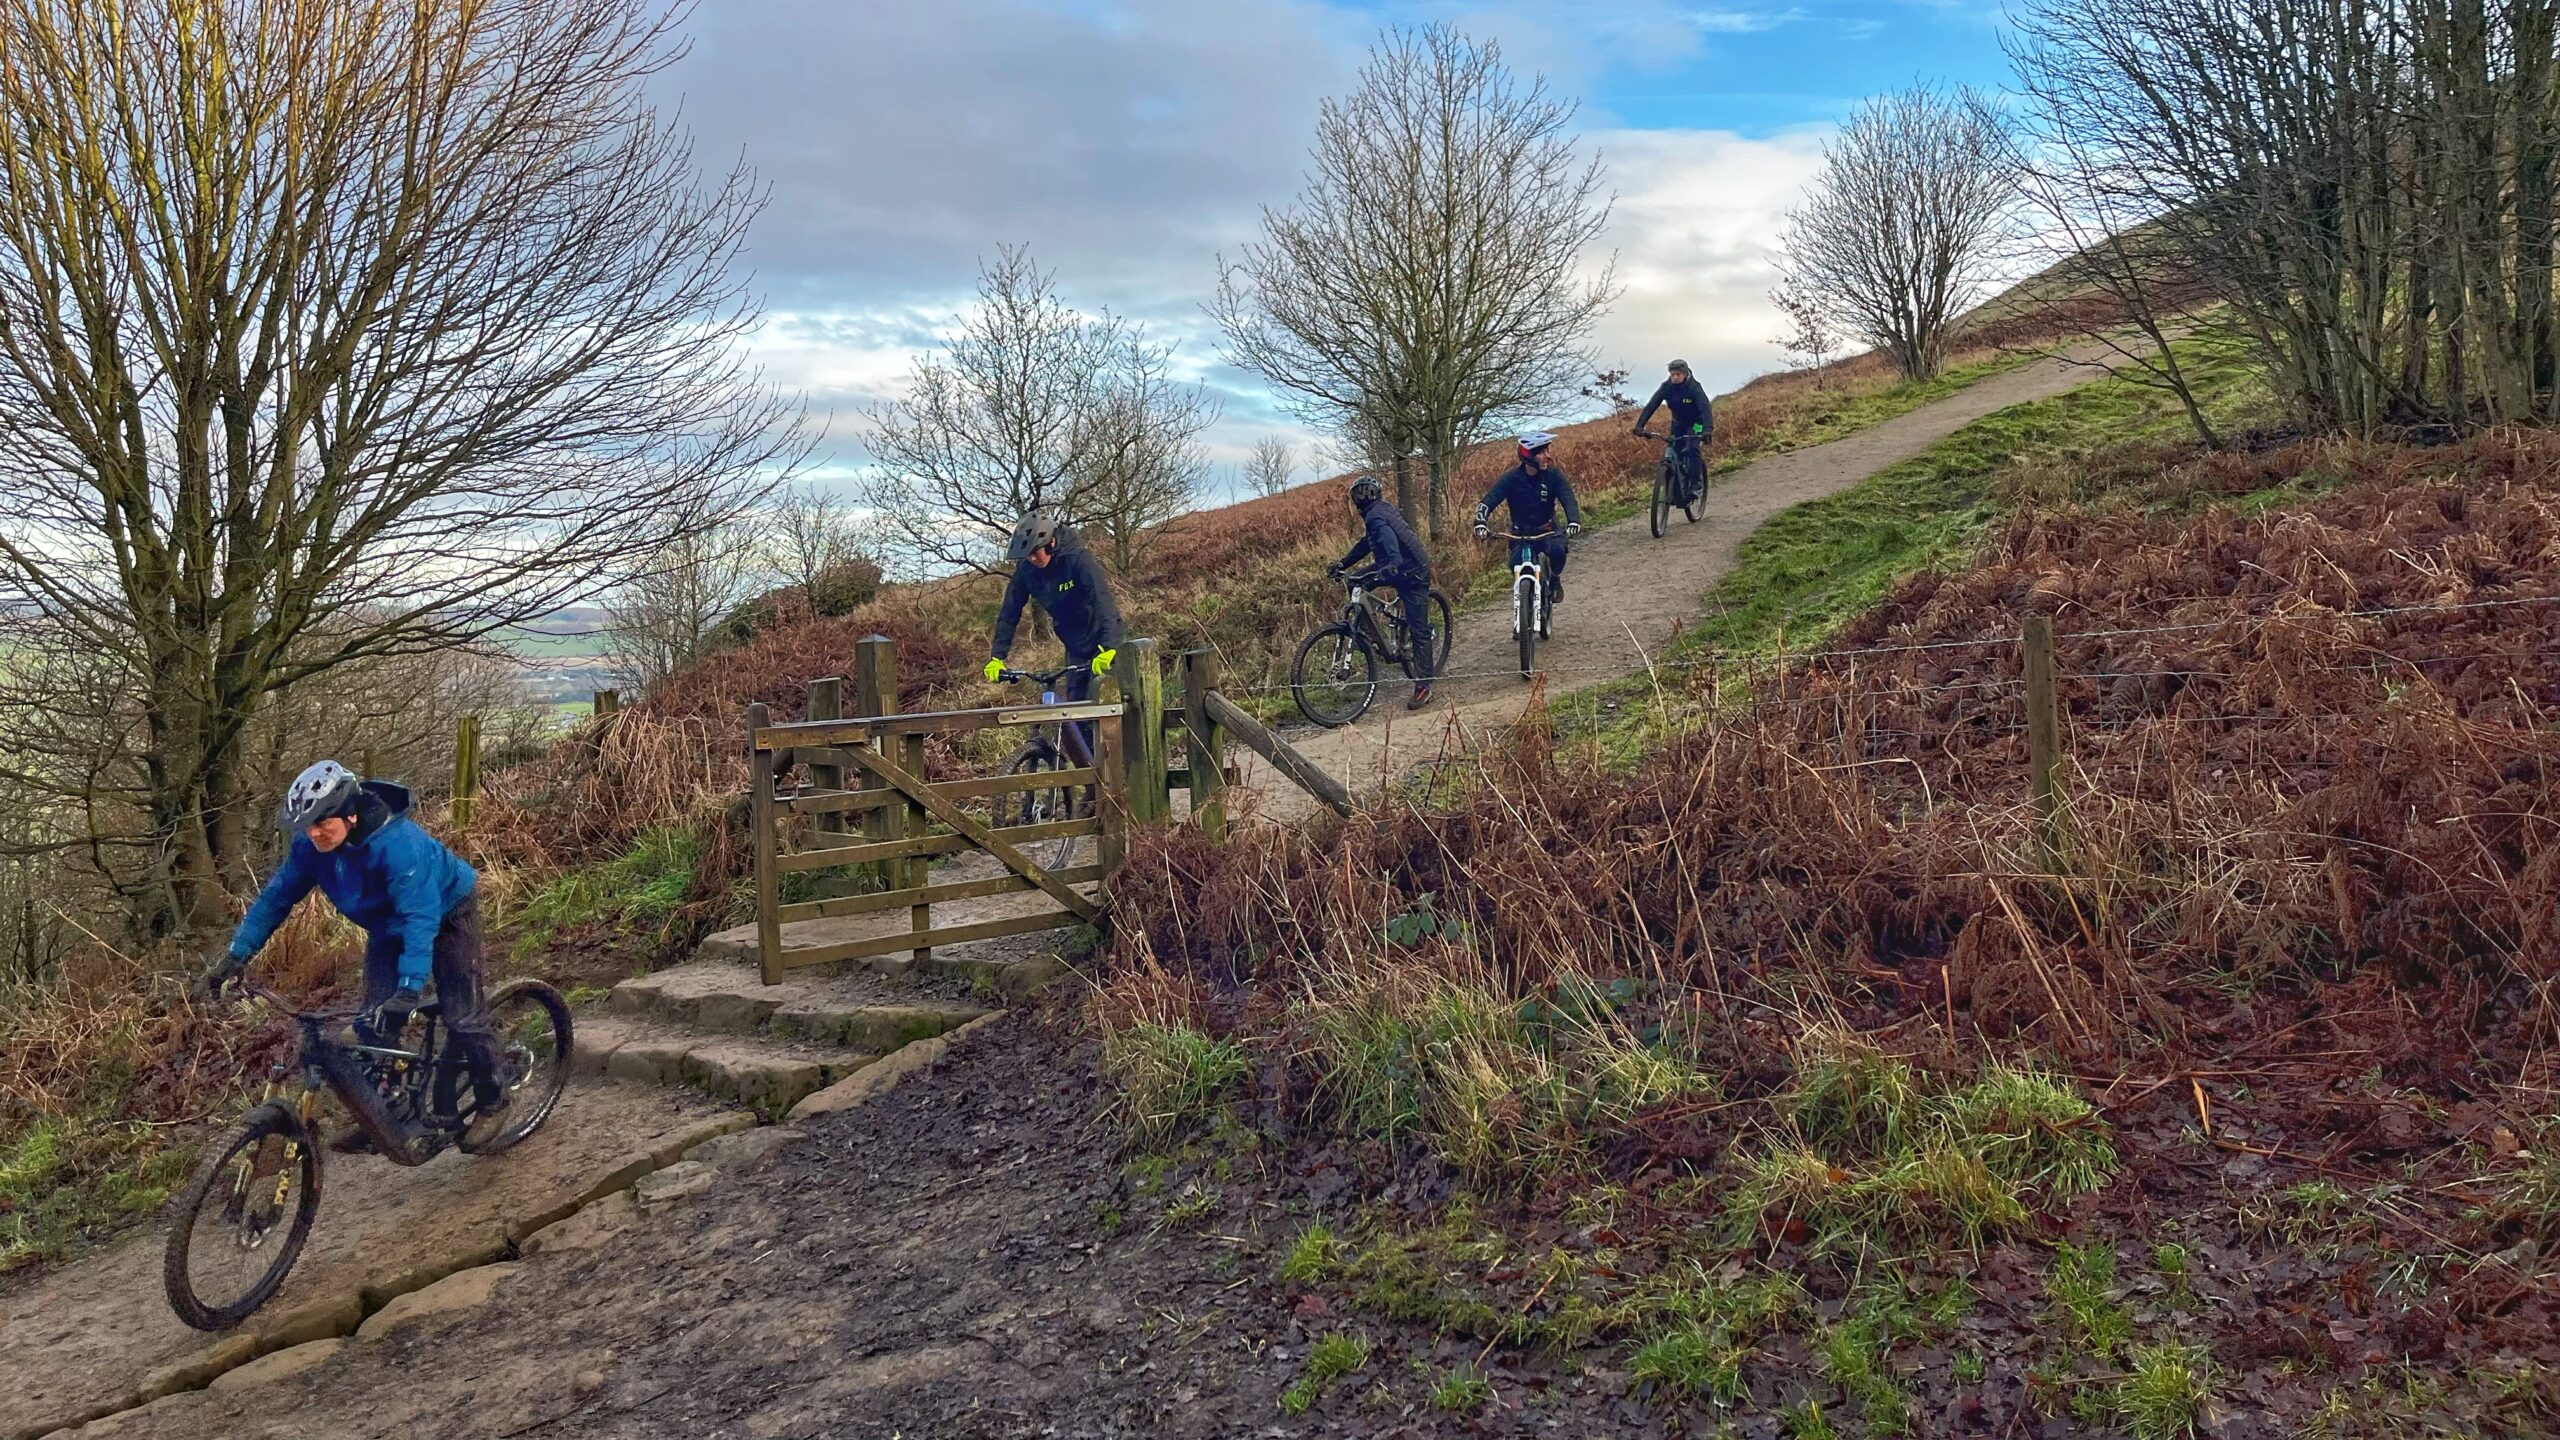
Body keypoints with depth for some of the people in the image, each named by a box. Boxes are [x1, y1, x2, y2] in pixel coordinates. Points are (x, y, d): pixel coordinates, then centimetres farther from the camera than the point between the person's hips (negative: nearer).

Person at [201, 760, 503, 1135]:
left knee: (461, 1014, -8)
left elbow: (420, 920, -45)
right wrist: (235, 956, -16)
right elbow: (276, 896, -9)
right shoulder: (310, 844, -20)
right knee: (375, 1025, -3)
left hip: (446, 912, -6)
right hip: (388, 927, 6)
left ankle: (490, 1097, 12)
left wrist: (409, 990, -53)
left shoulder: (398, 843, -40)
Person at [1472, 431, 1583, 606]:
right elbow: (1487, 502, -17)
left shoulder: (1553, 474, -11)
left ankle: (1555, 580, 2)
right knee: (1516, 565, -25)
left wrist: (1574, 521, -40)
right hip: (1521, 533, 0)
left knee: (1557, 550, -31)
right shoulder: (1511, 478, -14)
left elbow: (1568, 499, -20)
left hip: (1547, 531, 0)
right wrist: (1480, 523, -37)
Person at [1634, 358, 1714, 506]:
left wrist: (1708, 430, -54)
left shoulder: (1694, 387, -27)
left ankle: (1694, 486, -21)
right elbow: (1651, 406, -22)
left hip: (1695, 423, -4)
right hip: (1678, 423, 4)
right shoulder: (1666, 387, -16)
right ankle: (1679, 490, 7)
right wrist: (1639, 425, -36)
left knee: (1692, 450, -26)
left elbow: (1706, 409, -38)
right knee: (1675, 455, -6)